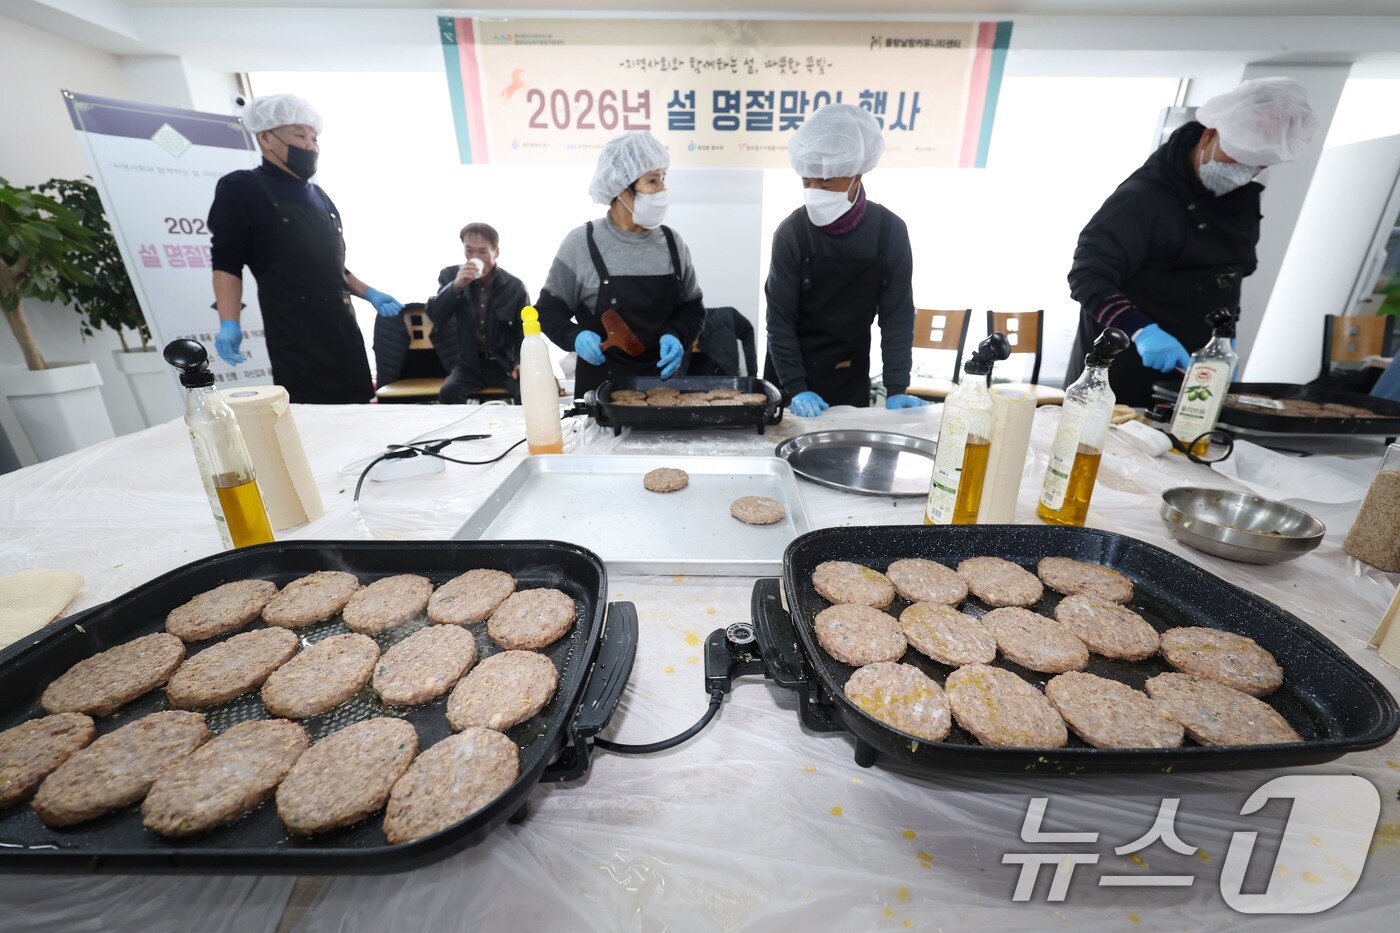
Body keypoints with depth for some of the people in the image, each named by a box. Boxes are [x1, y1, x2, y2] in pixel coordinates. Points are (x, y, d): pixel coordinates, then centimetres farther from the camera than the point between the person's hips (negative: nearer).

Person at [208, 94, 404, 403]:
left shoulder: (318, 195, 20)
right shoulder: (241, 189, 0)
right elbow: (227, 262, -5)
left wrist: (369, 294, 15)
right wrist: (229, 324, -16)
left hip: (343, 329, 7)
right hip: (296, 339, -6)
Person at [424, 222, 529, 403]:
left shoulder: (514, 286, -3)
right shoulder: (451, 276, 1)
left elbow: (524, 332, 2)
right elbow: (434, 317, -8)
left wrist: (521, 362, -17)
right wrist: (456, 286, -22)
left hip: (505, 363, -1)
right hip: (470, 363, 1)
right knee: (448, 393, -27)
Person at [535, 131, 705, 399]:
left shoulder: (672, 242, 2)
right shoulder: (581, 243, -7)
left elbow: (692, 306, 9)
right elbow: (549, 309, -1)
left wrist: (676, 335, -11)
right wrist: (575, 336, -20)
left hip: (662, 382, 3)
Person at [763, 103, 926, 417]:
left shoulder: (890, 231, -8)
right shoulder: (792, 233, -13)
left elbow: (897, 314, -5)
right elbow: (779, 317, -12)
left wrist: (897, 388, -11)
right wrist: (796, 387, -17)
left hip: (851, 373, 2)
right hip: (791, 370, -1)